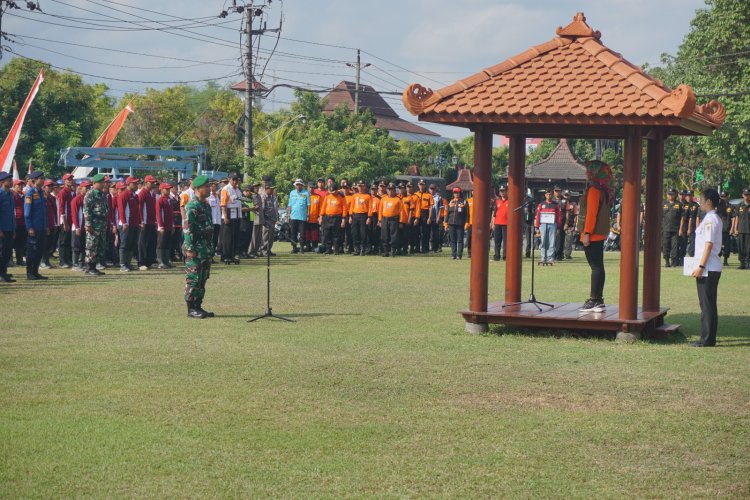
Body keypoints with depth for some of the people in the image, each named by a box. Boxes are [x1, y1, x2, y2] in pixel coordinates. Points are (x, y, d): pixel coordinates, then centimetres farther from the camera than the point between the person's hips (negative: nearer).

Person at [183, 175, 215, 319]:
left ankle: (198, 306, 18)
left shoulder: (206, 205, 15)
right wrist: (190, 249, -21)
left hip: (206, 249, 9)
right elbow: (187, 229, -18)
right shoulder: (192, 206, -13)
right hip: (196, 249, -9)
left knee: (203, 279, 12)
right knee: (193, 279, -4)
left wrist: (211, 247, 20)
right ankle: (191, 309, 0)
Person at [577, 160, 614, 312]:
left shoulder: (593, 190, -14)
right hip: (600, 234, 10)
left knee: (595, 267, -9)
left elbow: (591, 213, -18)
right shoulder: (604, 191, 14)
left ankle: (594, 301, -9)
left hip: (592, 235, -10)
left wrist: (587, 233, -18)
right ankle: (598, 300, 14)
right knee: (598, 267, 10)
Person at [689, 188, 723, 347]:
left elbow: (709, 244, -20)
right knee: (709, 304, 13)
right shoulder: (715, 219, 16)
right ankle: (709, 338, 18)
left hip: (708, 268, -10)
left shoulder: (710, 219, -15)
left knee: (707, 304, -6)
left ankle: (707, 339, -4)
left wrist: (701, 266, -21)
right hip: (713, 268, 10)